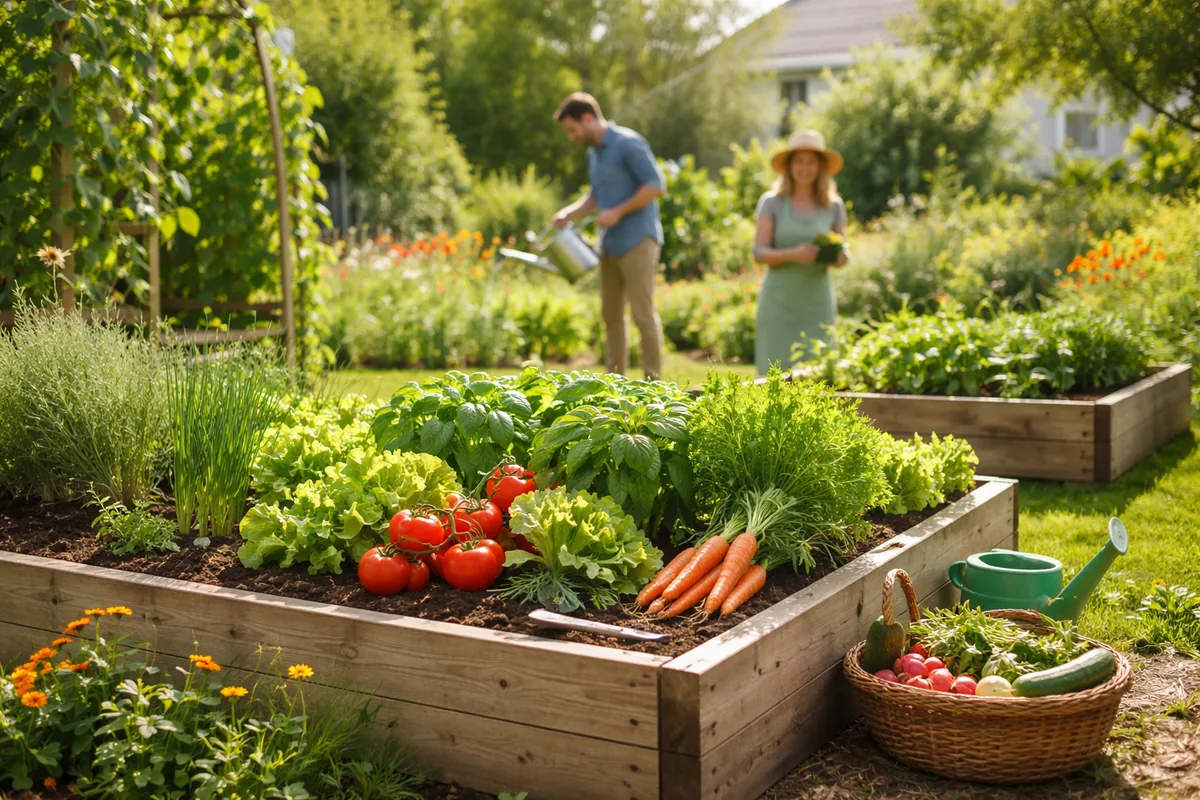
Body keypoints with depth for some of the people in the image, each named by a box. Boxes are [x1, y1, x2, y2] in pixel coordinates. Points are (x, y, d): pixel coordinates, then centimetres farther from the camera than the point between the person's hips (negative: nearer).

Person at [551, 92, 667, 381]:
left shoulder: (627, 143, -11)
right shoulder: (593, 154, 15)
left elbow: (655, 184, -15)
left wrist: (618, 212, -18)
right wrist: (569, 213, 7)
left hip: (638, 241, -9)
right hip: (610, 244, 9)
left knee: (643, 312, -8)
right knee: (611, 314, 10)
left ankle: (654, 381, -2)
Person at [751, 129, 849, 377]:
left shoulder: (834, 206, 9)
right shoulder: (771, 203, 1)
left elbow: (843, 254, 12)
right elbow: (759, 252, -5)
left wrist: (836, 255, -12)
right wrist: (792, 254, -22)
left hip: (817, 303, 2)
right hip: (779, 302, -2)